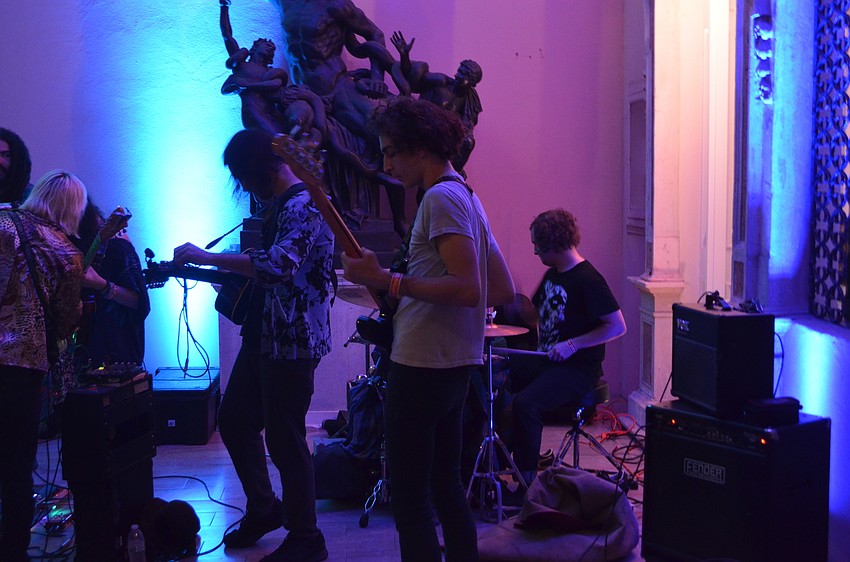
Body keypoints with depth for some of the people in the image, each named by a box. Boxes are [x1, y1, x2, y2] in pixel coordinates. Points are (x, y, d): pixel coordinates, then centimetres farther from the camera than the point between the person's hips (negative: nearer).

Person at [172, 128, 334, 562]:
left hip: (292, 343, -10)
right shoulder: (277, 205, 15)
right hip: (263, 335, 10)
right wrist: (230, 278, 10)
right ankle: (263, 509, 35)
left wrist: (207, 258, -28)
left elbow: (279, 265, -34)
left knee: (284, 440, -2)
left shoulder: (304, 206, -18)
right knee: (234, 421, 18)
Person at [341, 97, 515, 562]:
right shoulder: (468, 197, 17)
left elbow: (467, 289, -23)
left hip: (422, 366, -10)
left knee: (408, 497, -4)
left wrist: (384, 280, -21)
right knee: (445, 483, 18)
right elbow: (503, 291, 18)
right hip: (455, 364, 10)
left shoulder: (441, 198, -12)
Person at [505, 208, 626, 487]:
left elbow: (618, 326, -19)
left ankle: (527, 479, -12)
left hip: (578, 368, -9)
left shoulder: (587, 279, -16)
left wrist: (572, 344, -23)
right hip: (545, 360, 9)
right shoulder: (552, 274, 11)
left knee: (525, 404, -29)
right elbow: (534, 312, 25)